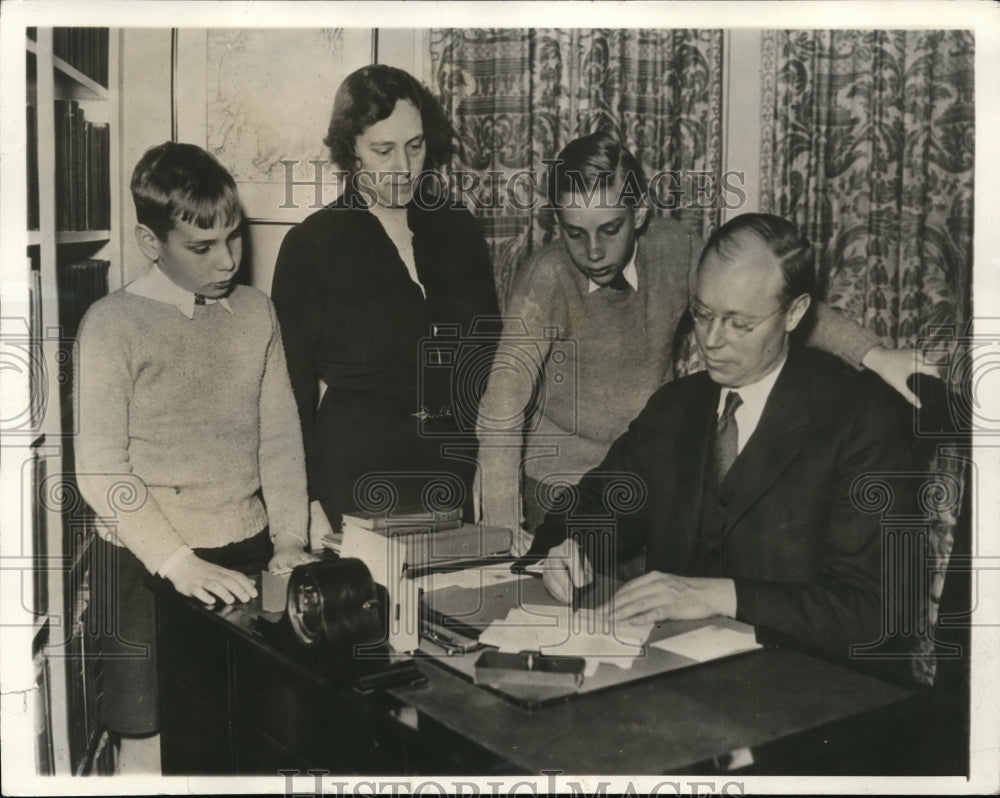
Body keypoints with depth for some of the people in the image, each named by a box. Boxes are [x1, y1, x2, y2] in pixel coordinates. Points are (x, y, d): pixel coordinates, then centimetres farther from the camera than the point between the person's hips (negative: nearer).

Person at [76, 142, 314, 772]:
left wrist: (289, 539, -2)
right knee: (148, 734, 5)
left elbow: (280, 436, 7)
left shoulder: (256, 311, 5)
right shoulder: (114, 324, -8)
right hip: (146, 565, -4)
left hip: (246, 557, 4)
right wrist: (176, 561, -17)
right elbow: (101, 467, -11)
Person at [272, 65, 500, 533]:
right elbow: (294, 382, -3)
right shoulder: (310, 245, -4)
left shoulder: (458, 230, 6)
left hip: (457, 467, 4)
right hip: (355, 467, -3)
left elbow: (490, 350, 13)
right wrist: (309, 499, -7)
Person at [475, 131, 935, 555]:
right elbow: (503, 405, -26)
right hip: (565, 484, -3)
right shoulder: (548, 277, -21)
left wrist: (872, 354, -19)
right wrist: (503, 528, -33)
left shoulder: (672, 250, -9)